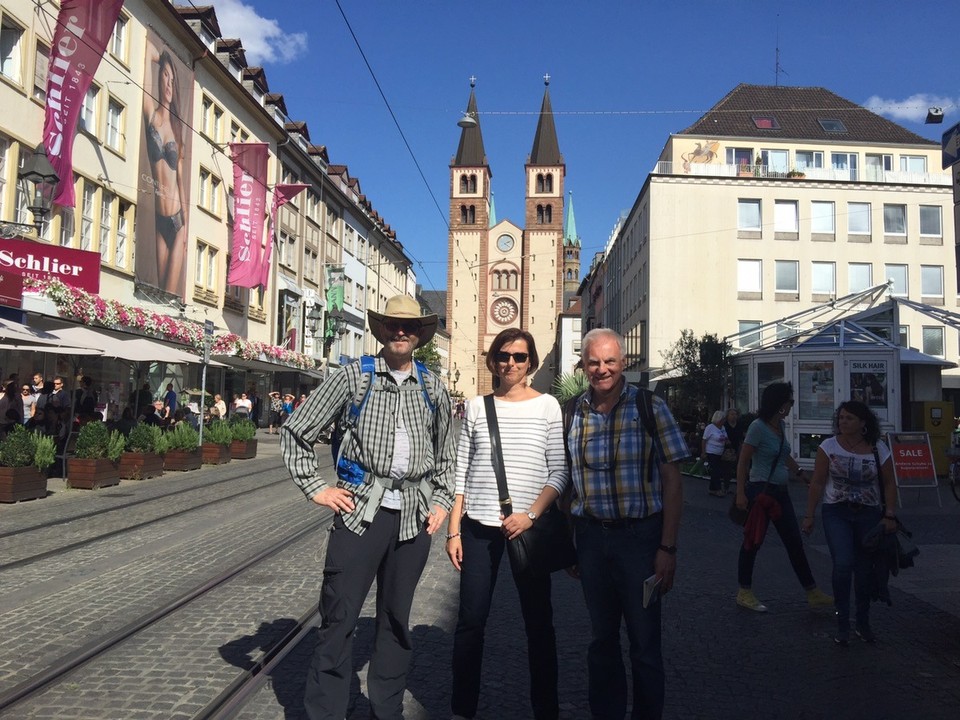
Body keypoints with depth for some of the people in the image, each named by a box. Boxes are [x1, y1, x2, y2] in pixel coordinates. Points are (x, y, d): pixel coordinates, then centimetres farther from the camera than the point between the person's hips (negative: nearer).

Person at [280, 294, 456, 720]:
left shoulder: (432, 388, 10)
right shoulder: (354, 377, 1)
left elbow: (445, 454, 21)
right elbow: (295, 432, 3)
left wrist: (443, 500, 10)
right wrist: (315, 488, -2)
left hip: (414, 516, 3)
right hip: (360, 509, -3)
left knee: (396, 621, 13)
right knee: (338, 619, -1)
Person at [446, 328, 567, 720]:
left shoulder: (547, 405, 2)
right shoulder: (477, 406, 6)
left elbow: (560, 471, -2)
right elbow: (460, 472, 6)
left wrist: (530, 515, -14)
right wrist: (453, 530, 2)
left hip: (529, 526, -1)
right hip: (478, 526, 2)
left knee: (538, 622, 6)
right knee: (470, 622, 6)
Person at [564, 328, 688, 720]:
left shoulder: (650, 407, -4)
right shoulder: (570, 412, 4)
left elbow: (672, 482, -4)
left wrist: (668, 547, -10)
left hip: (640, 535, -3)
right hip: (591, 536, 3)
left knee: (644, 642, 6)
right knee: (601, 639, 16)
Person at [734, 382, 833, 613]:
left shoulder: (781, 425, 7)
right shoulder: (758, 427, -16)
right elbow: (743, 462, -15)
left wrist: (801, 473, 24)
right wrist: (741, 494, -19)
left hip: (780, 492, 8)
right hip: (760, 490, -8)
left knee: (795, 543, 10)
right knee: (753, 542, 4)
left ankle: (813, 593, 18)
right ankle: (744, 593, 17)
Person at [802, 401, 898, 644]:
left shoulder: (879, 449, -2)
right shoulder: (828, 446, -5)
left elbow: (889, 484, 3)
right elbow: (817, 483, -3)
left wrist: (890, 515, -7)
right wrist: (809, 515, -5)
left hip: (869, 515, 2)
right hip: (837, 514, -2)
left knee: (865, 569, 10)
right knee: (843, 564, -16)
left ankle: (863, 623, 27)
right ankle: (842, 625, -2)